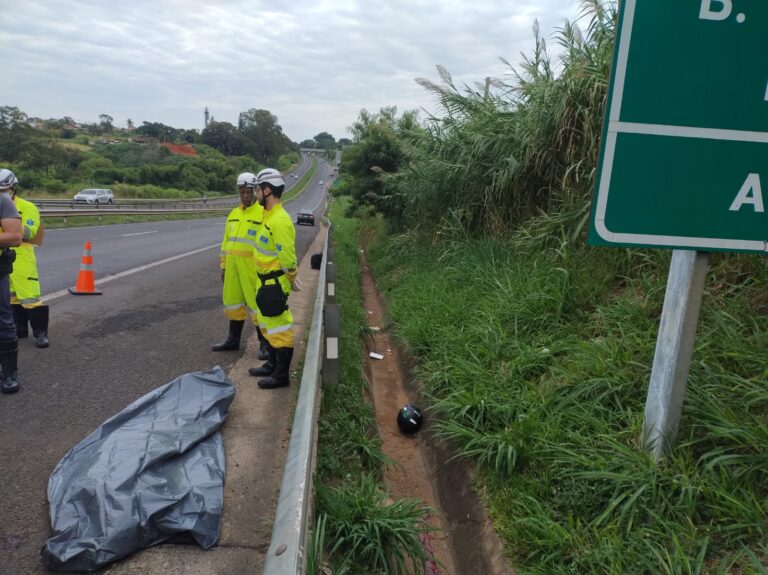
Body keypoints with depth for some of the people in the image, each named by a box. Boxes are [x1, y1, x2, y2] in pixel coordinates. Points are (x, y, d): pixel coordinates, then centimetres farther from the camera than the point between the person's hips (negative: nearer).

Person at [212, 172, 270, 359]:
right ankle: (233, 339, 28)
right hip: (233, 266, 7)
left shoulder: (263, 213, -6)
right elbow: (226, 242, 19)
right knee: (233, 302, 14)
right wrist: (223, 266, 16)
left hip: (253, 267, -7)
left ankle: (265, 343, 7)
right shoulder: (233, 214, 15)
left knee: (256, 304, -3)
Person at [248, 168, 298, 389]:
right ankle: (272, 365, 35)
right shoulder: (269, 215, 11)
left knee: (279, 328, -1)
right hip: (266, 281, 11)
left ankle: (282, 375, 9)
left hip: (274, 283, -11)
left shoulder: (279, 220, -23)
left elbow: (288, 257, -24)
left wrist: (290, 279, -13)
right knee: (267, 325, 21)